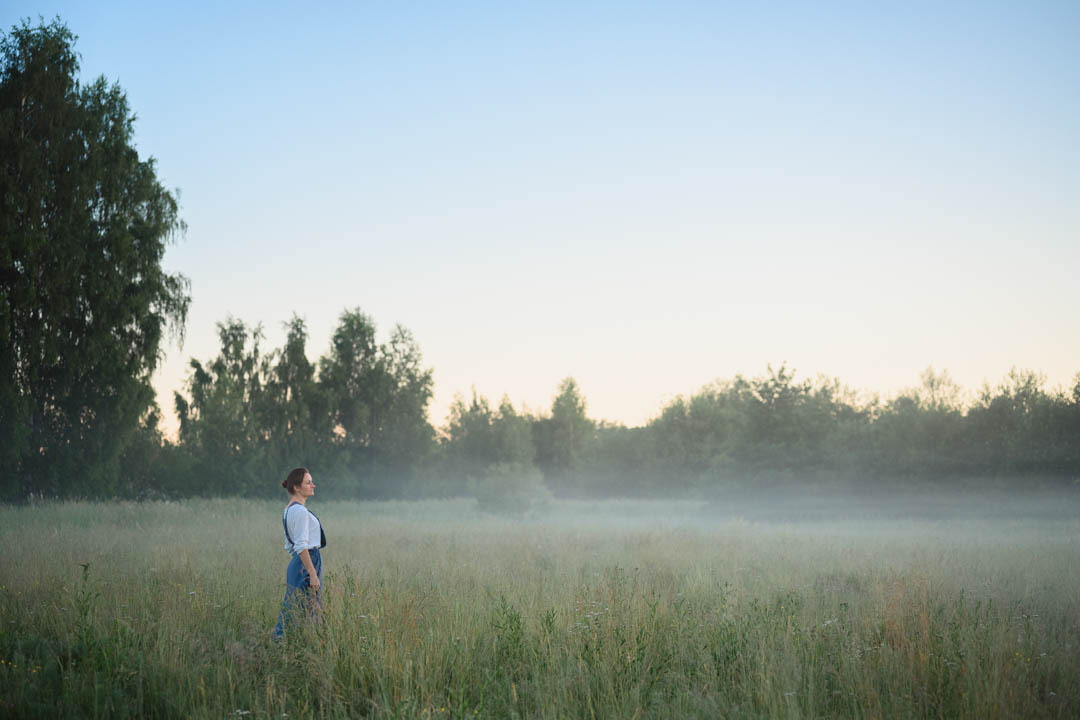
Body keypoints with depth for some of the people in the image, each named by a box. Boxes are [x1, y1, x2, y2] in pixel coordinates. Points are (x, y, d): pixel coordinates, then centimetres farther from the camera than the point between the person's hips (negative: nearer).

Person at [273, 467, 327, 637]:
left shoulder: (289, 509, 15)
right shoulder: (299, 510, -15)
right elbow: (301, 546, -21)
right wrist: (313, 574, -22)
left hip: (296, 564, 10)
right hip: (306, 564, -10)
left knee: (290, 613, 11)